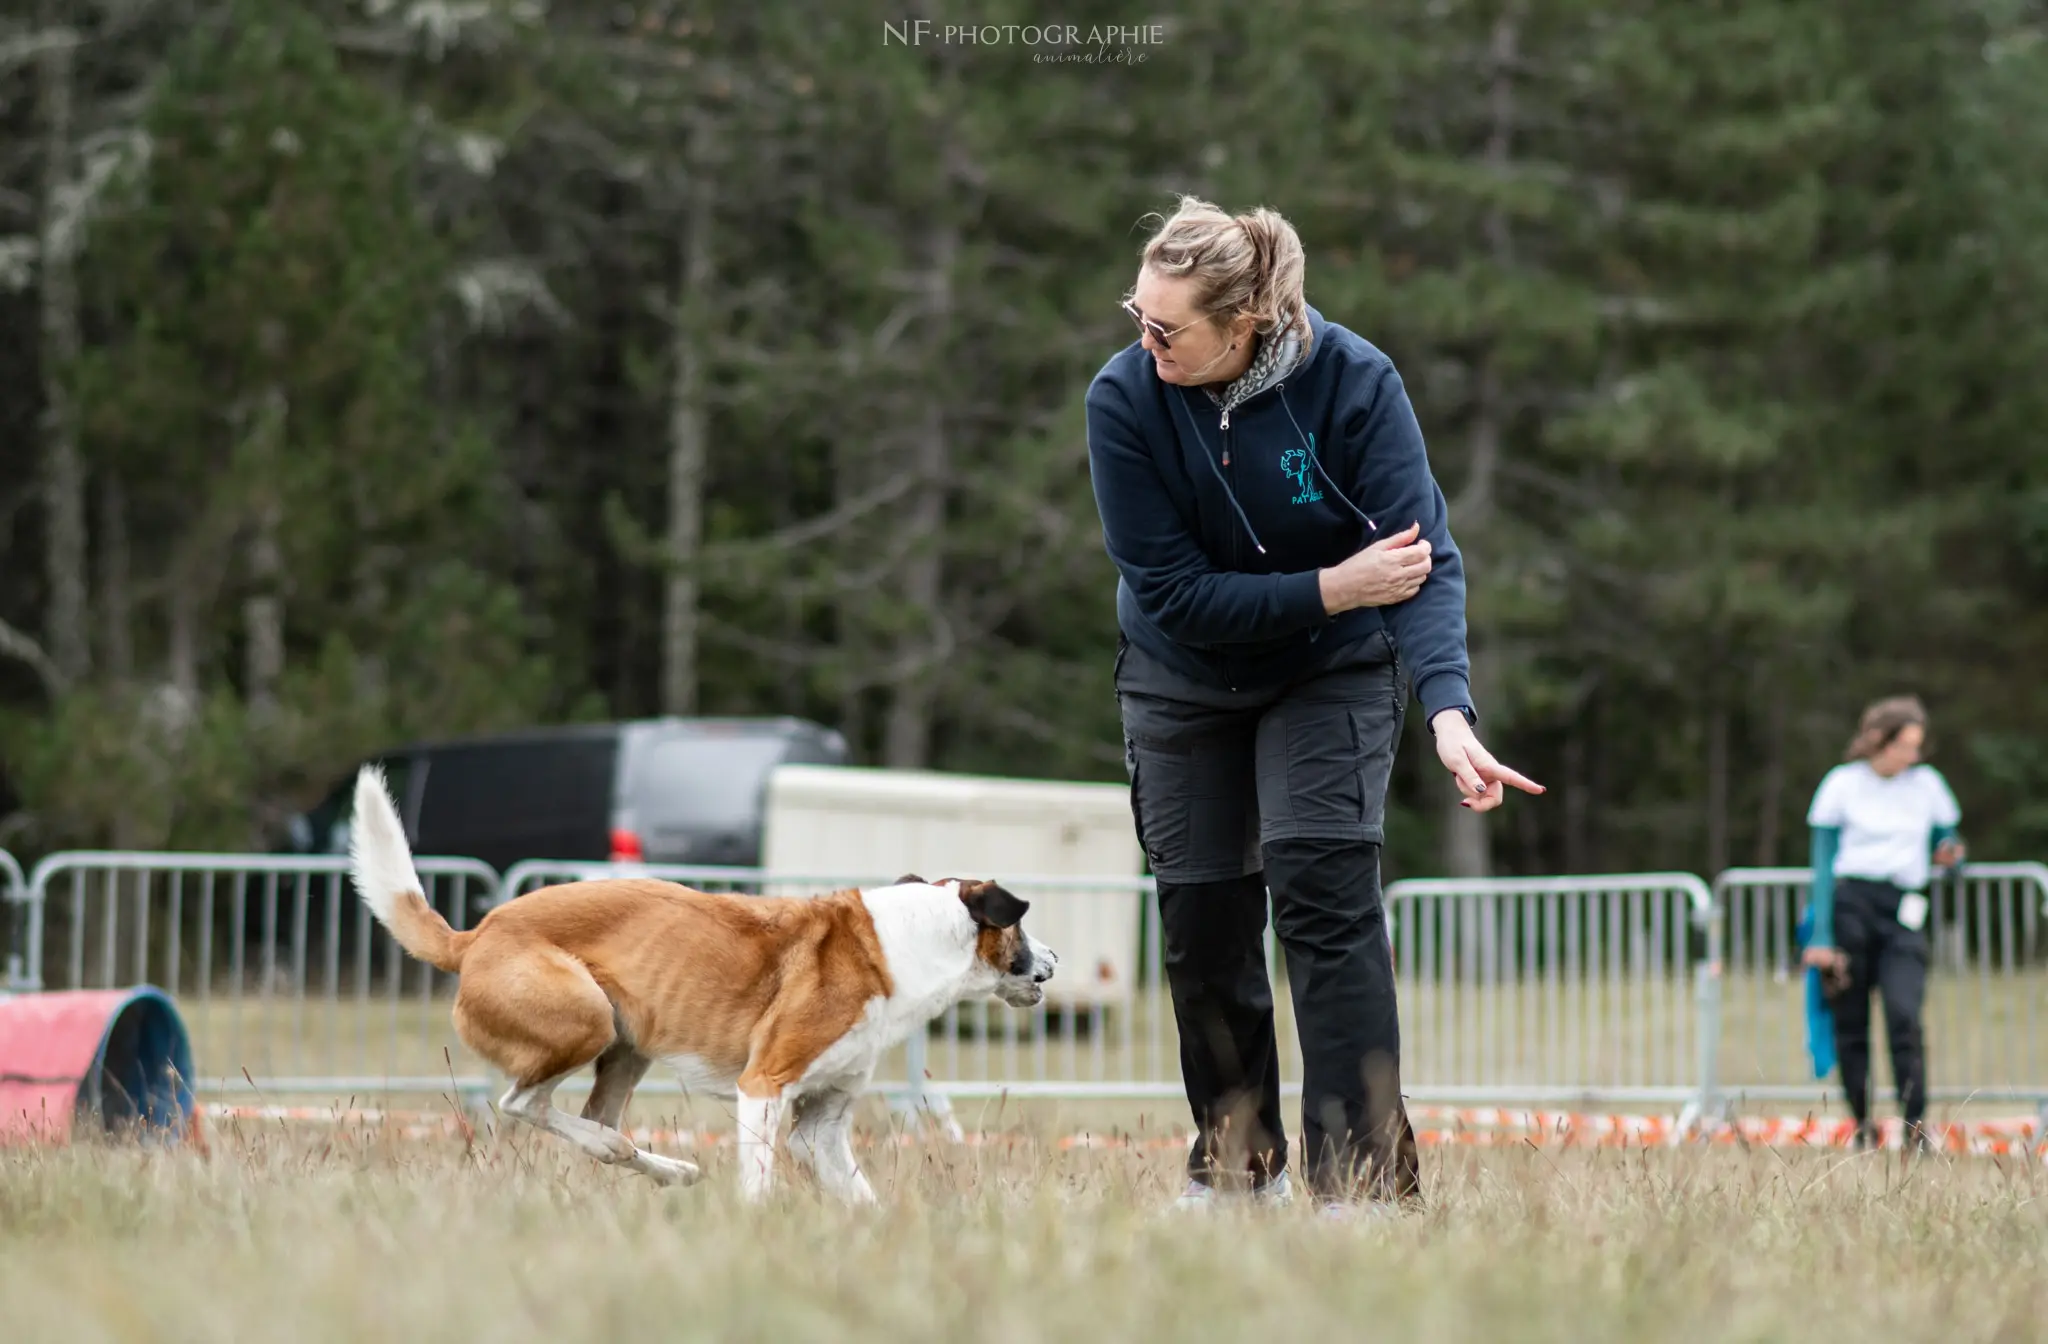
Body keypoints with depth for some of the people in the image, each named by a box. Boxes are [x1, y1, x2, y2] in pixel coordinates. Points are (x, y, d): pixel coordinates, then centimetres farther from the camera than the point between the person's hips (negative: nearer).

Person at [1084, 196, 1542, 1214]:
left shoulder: (1352, 381, -24)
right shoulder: (1124, 399, -22)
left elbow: (1423, 557, -30)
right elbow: (1172, 592, -22)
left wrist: (1448, 711, -45)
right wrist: (1334, 588, -31)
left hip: (1331, 672, -2)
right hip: (1183, 678, 2)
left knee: (1322, 888, -19)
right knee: (1202, 923, 2)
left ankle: (1366, 1178, -18)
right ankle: (1237, 1168, 22)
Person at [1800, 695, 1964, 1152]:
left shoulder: (1927, 784, 12)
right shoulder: (1843, 783, 6)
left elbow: (1945, 842, 22)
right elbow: (1823, 862, 4)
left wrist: (1949, 856, -5)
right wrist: (1820, 937, -3)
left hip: (1903, 909, 0)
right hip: (1850, 904, 0)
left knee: (1904, 1013, -17)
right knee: (1850, 1024, -1)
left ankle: (1916, 1127, -18)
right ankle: (1862, 1125, 9)